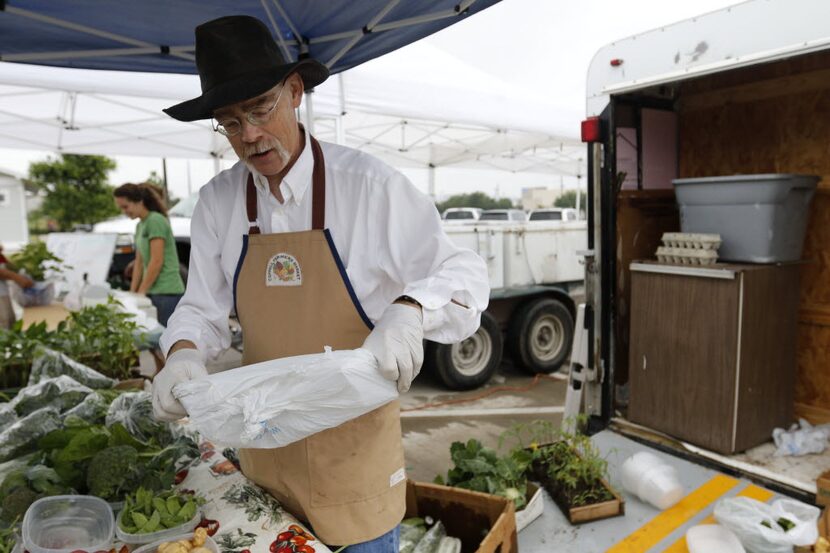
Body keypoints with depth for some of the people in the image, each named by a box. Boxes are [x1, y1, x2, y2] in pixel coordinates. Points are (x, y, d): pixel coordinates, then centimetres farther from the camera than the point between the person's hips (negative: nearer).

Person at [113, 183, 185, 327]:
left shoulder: (155, 220, -10)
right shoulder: (140, 225, 17)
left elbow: (157, 261, -14)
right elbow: (139, 262, 17)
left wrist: (141, 292, -10)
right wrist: (132, 292, 11)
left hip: (166, 293, -8)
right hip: (154, 292, 8)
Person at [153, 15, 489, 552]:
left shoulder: (369, 184, -15)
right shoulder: (218, 201, -2)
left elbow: (464, 272, -12)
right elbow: (203, 308, 5)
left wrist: (409, 310, -31)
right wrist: (183, 353, -17)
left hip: (357, 442, -3)